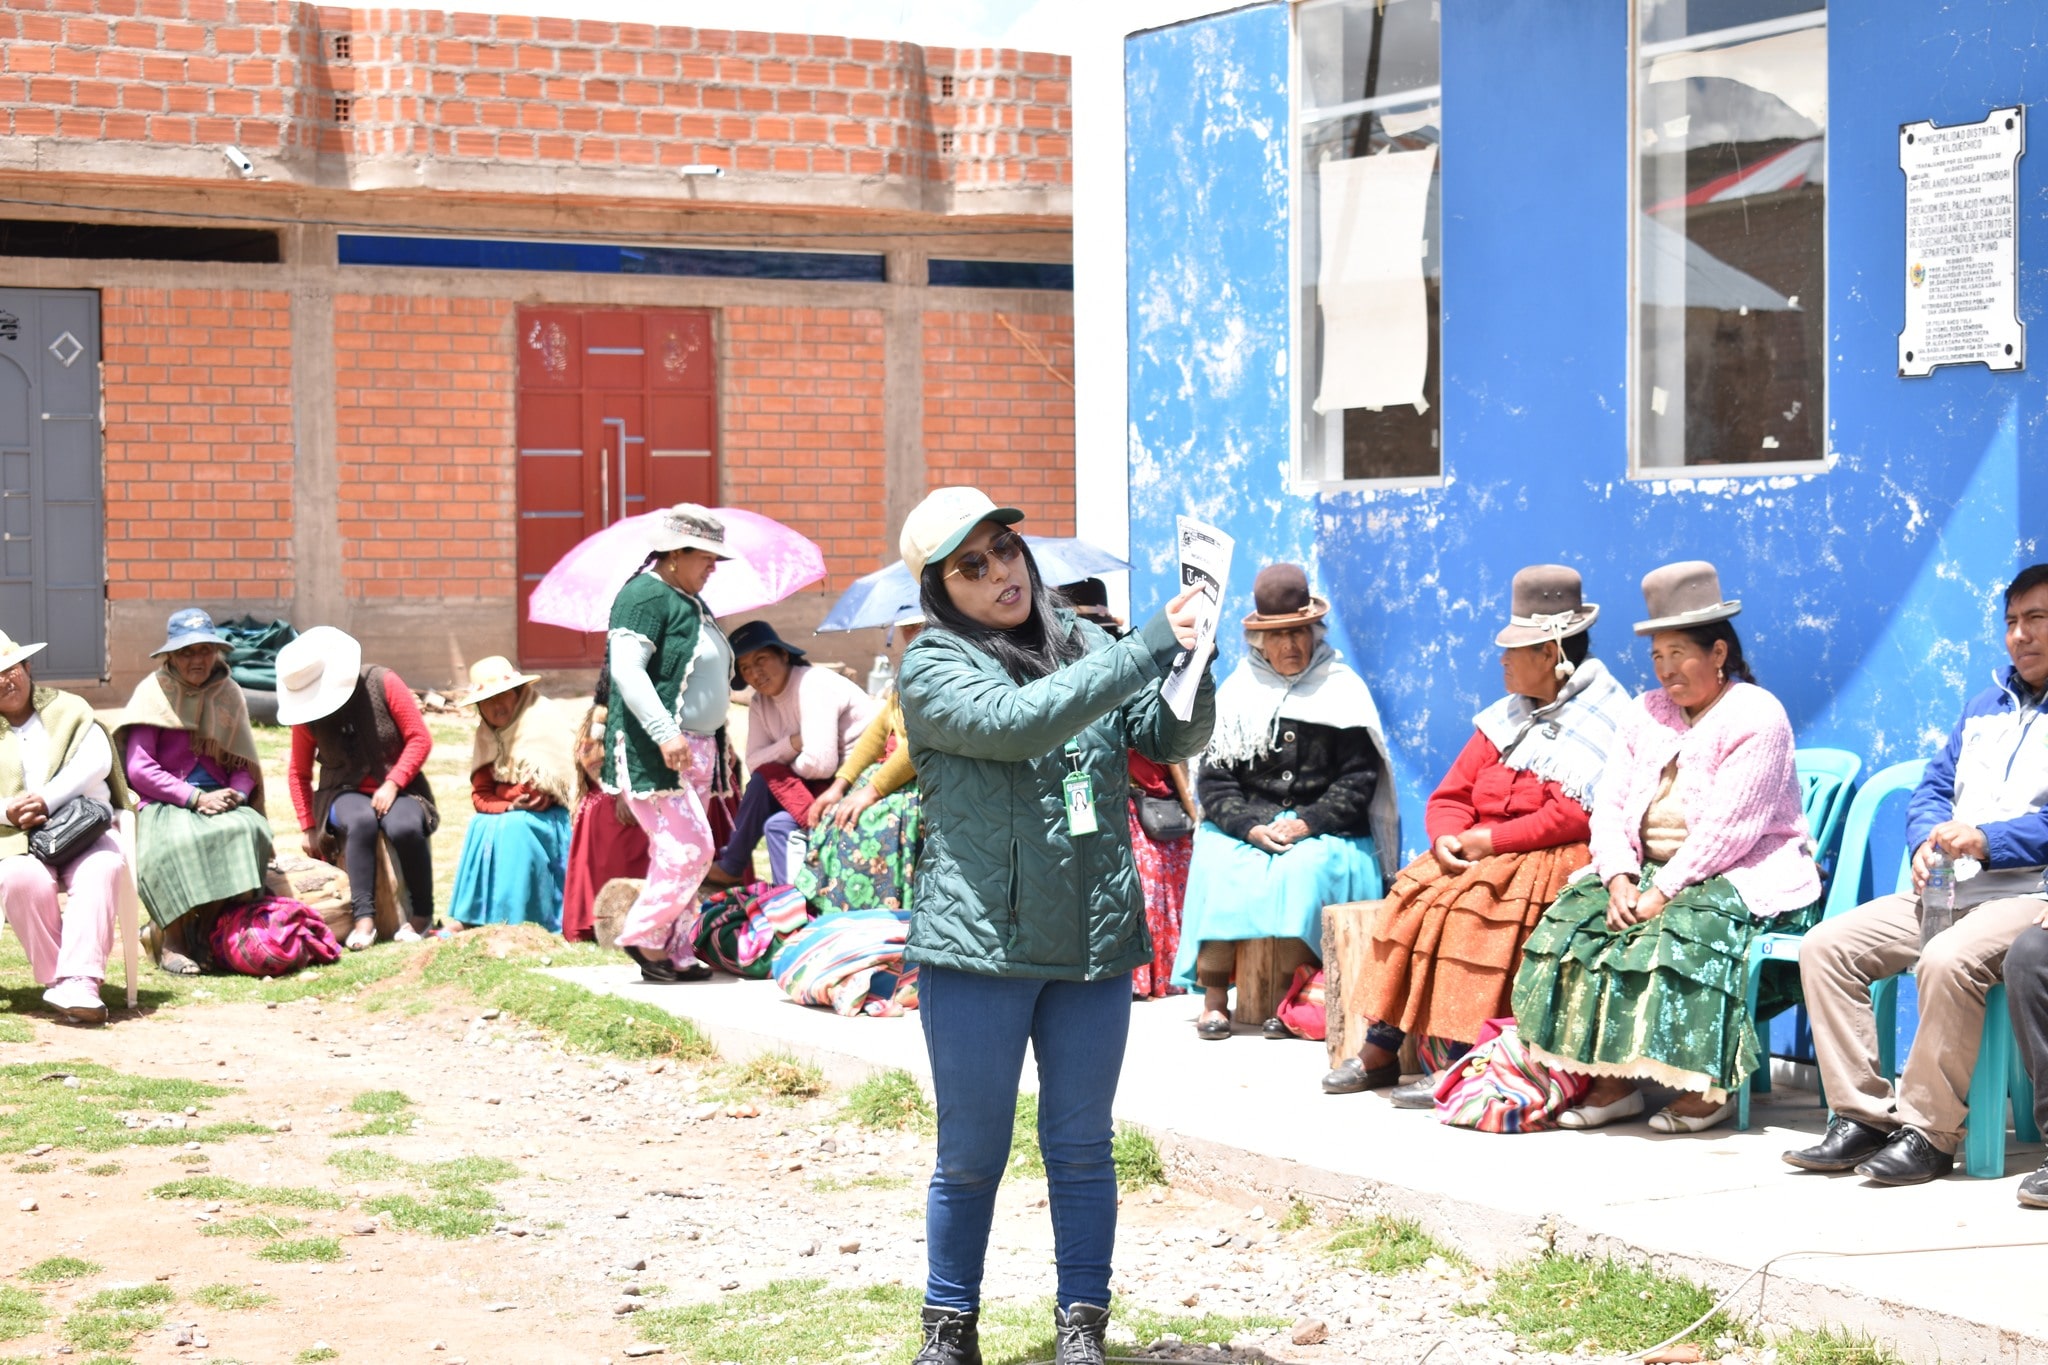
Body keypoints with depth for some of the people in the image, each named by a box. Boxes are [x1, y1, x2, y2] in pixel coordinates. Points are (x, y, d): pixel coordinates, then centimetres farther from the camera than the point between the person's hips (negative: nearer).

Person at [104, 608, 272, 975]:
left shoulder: (228, 695, 13)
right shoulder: (152, 693, -1)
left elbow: (245, 763, 13)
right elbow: (139, 769, -8)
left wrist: (237, 793, -11)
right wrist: (195, 798, -17)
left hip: (219, 799, 4)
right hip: (164, 803, -3)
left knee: (247, 830, -30)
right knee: (178, 841, -37)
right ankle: (172, 941, -21)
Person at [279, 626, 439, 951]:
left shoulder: (382, 683, -10)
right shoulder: (307, 712, -2)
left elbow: (420, 739, -7)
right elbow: (299, 772, 10)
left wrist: (392, 783, -18)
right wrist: (309, 827, 5)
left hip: (395, 789, -1)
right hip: (345, 793, 1)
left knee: (405, 827, -35)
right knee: (361, 821, -36)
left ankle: (422, 915, -16)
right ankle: (364, 918, -38)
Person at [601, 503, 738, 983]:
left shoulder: (691, 602, 19)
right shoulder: (644, 595, -11)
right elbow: (626, 669, -22)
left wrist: (717, 744, 26)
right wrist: (664, 732, -29)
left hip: (697, 750, 9)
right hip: (654, 753, -9)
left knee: (679, 852, 9)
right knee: (690, 848, -13)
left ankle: (676, 951, 13)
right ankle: (643, 937, 0)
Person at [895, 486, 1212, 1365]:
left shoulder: (1087, 649, 10)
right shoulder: (935, 669, -6)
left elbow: (1174, 740, 4)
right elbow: (1018, 723, -23)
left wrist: (1192, 668, -18)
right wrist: (1149, 649, -25)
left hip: (1094, 942, 4)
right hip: (978, 944, -3)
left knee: (1082, 1149, 9)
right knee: (972, 1154, 6)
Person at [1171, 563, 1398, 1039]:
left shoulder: (1343, 691, 5)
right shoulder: (1237, 692, 10)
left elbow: (1359, 777, 0)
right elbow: (1214, 778, 4)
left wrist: (1307, 823, -13)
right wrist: (1251, 826, -13)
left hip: (1323, 836, -2)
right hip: (1244, 828, 2)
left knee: (1304, 870, -33)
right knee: (1217, 867, -28)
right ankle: (1215, 1000, -24)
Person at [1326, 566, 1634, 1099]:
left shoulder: (1601, 719, -7)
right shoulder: (1508, 717, 18)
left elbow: (1573, 816, -18)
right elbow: (1451, 795, 15)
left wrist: (1489, 840, -16)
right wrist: (1447, 839, -7)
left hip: (1558, 859, -8)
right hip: (1482, 855, 8)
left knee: (1472, 901, -31)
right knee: (1413, 892, -15)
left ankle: (1453, 1059, -31)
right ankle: (1380, 1046, -16)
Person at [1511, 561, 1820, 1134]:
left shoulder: (1756, 718, -9)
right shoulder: (1646, 713, 14)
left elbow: (1727, 829, -19)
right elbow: (1610, 804, 6)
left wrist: (1664, 891, -23)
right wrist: (1620, 878, -12)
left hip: (1745, 875, -7)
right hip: (1653, 870, 7)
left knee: (1682, 930, -35)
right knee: (1576, 922, -16)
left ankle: (1706, 1087, -28)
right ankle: (1613, 1081, -18)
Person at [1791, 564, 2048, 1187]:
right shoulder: (1986, 705, 26)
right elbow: (1933, 785, 22)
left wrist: (1988, 841, -20)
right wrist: (1929, 840, 1)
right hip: (1949, 890, 8)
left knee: (1947, 961, -37)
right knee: (1826, 946, -10)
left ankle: (1928, 1132, -25)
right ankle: (1863, 1115, -12)